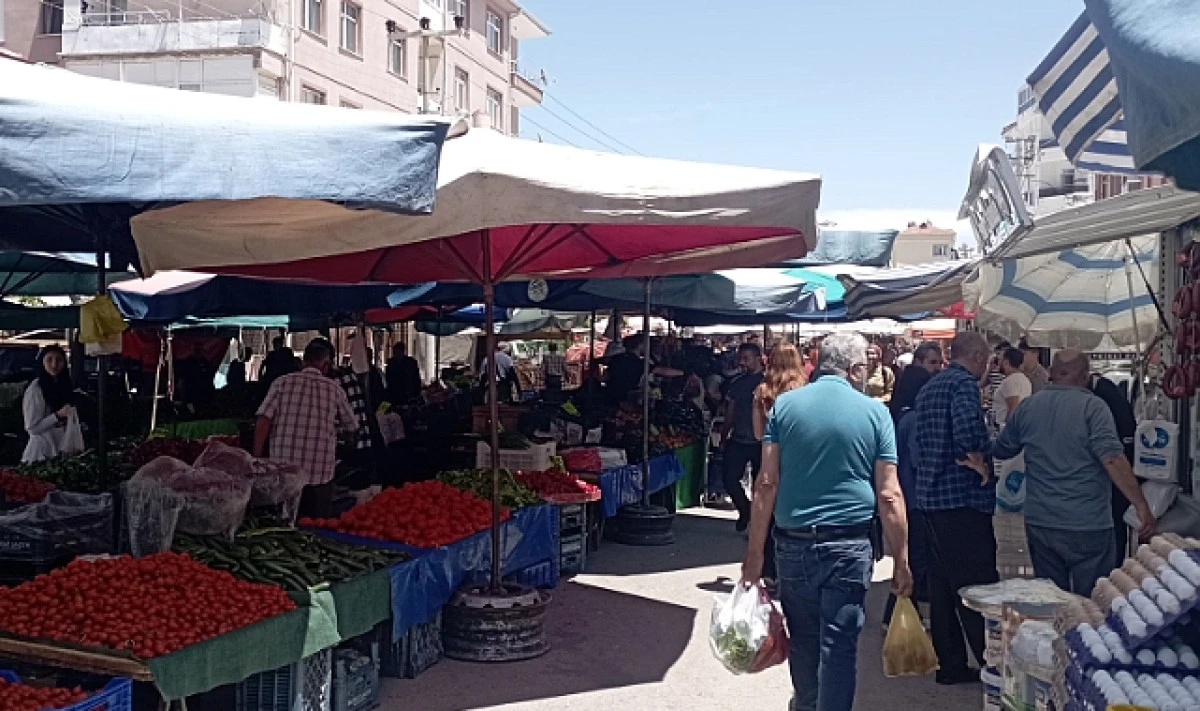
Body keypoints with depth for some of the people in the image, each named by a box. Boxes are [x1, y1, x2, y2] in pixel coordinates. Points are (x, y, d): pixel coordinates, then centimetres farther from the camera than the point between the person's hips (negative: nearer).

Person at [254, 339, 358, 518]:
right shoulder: (334, 389, 3)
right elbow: (352, 426, 14)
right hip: (320, 475, 0)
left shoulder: (283, 382, 1)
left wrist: (257, 459, 1)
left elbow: (263, 420, -7)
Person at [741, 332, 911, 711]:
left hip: (793, 544, 2)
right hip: (849, 547, -2)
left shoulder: (784, 404, -1)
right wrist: (901, 560, 3)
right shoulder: (874, 411, -3)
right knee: (839, 645, 5)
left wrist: (754, 552, -1)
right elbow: (889, 496, -4)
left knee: (804, 638, 19)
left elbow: (767, 483, -4)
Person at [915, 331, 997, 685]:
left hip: (929, 496, 9)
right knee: (978, 589, -5)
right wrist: (982, 457, -10)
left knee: (942, 585, 12)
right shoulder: (964, 383, -11)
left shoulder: (928, 389, 18)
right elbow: (968, 432, -29)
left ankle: (950, 665, 19)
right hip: (962, 497, -9)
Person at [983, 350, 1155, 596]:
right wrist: (1142, 506, -16)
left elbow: (1000, 451, 17)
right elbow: (1113, 460, -19)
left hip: (1040, 523, 4)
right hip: (1088, 525, -4)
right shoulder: (1092, 407, -9)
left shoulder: (1026, 407, 5)